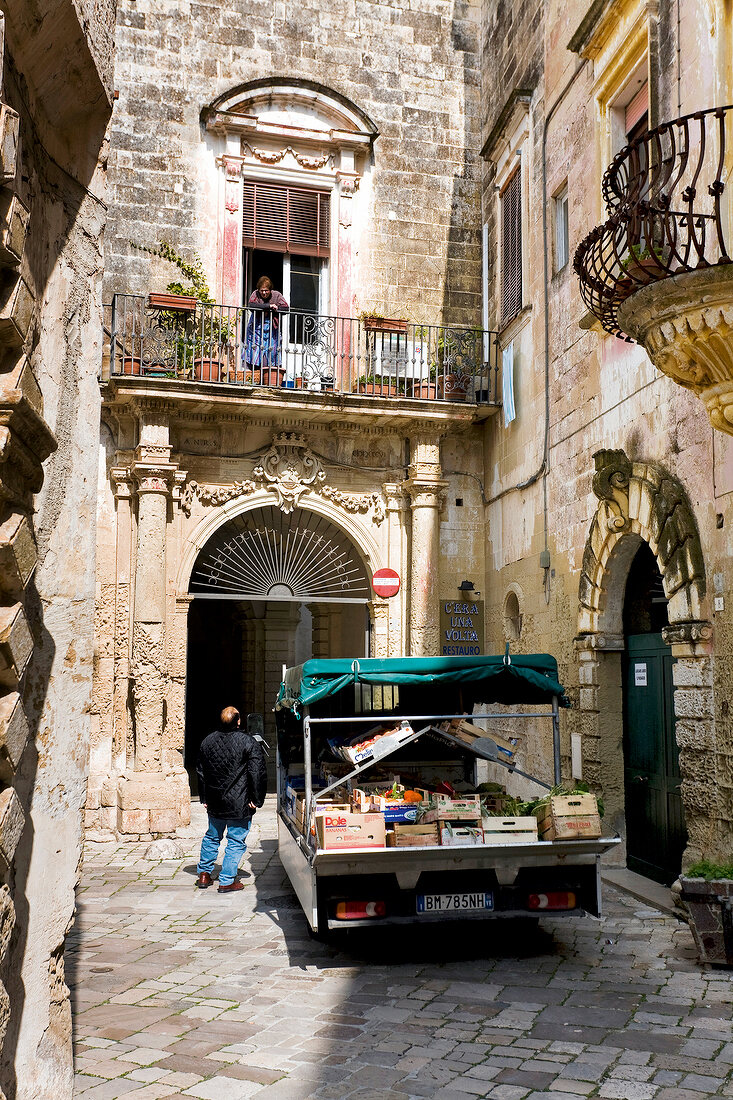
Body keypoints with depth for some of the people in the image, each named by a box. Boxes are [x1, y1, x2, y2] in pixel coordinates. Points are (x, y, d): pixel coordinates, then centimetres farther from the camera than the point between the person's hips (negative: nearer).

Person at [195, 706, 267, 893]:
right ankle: (227, 881, 7)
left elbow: (201, 772, 12)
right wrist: (256, 800, -6)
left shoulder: (208, 741, 5)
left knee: (212, 837, 22)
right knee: (236, 841, 4)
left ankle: (204, 874, 29)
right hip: (239, 804, -5)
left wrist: (204, 798, 19)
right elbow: (257, 774, -14)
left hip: (215, 803, 5)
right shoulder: (249, 742, -13)